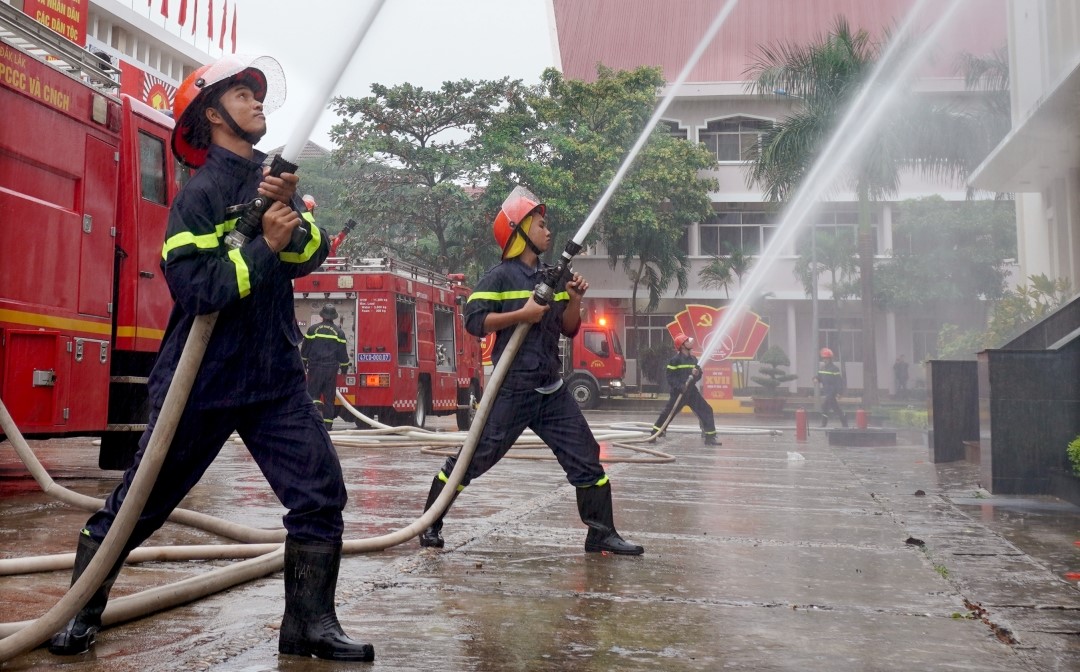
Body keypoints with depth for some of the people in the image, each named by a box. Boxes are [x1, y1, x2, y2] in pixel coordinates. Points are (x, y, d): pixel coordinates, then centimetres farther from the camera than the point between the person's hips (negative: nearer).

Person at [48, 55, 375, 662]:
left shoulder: (277, 177, 11)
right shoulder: (201, 192, -9)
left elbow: (311, 256, -1)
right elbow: (193, 288, -19)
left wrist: (292, 214, -19)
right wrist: (264, 245, -22)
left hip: (277, 378, 5)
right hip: (204, 379, -5)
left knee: (321, 494, -4)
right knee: (140, 503, 7)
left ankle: (310, 623, 7)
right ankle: (81, 611, 27)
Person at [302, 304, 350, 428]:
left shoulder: (313, 329, -1)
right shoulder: (339, 332, 3)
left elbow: (305, 349, 3)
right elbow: (343, 352, 6)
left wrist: (303, 364, 14)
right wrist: (344, 368, 15)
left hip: (315, 367, -1)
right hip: (332, 368, 1)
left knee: (313, 393, 5)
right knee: (329, 397, 7)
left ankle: (315, 405, -25)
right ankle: (327, 422, 10)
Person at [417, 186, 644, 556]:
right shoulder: (500, 276, -6)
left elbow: (569, 328, 15)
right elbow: (474, 320, -15)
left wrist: (574, 299, -3)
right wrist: (522, 314, -21)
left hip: (552, 391, 6)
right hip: (511, 390, -6)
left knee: (586, 459, 5)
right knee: (473, 459, -1)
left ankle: (601, 534, 15)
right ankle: (430, 524, 16)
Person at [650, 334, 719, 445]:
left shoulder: (693, 359, 9)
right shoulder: (675, 360, -11)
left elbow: (699, 376, 13)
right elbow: (670, 376, -13)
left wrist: (697, 374, -9)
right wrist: (680, 386, -22)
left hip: (691, 392, 6)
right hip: (678, 392, -5)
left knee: (706, 411, -3)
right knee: (667, 413, 1)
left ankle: (710, 437, 2)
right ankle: (654, 434, 15)